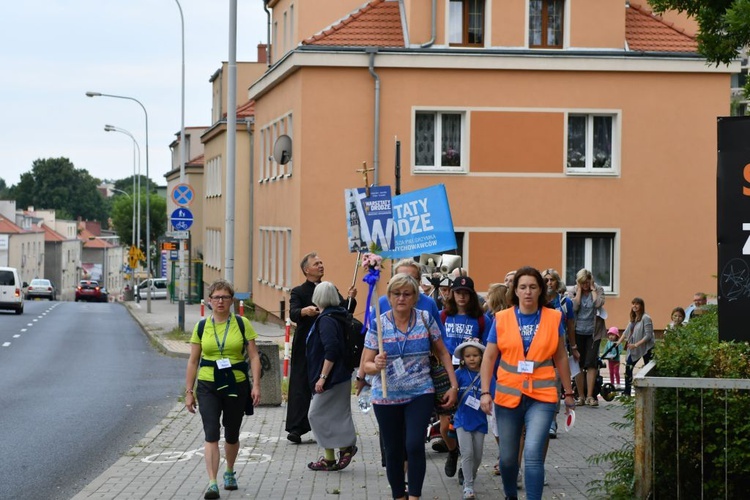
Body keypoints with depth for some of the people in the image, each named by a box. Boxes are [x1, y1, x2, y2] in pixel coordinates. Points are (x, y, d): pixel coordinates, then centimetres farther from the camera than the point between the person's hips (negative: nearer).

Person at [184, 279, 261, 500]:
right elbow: (193, 361, 7)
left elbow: (254, 356, -1)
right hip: (208, 387, 0)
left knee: (232, 435, 14)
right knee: (211, 435, -12)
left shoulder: (242, 324, 0)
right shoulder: (201, 327, 3)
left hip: (236, 386, 0)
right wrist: (189, 392, 5)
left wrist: (256, 385, -10)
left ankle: (229, 473, 38)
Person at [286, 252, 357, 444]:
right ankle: (296, 428, -6)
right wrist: (305, 311, -41)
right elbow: (293, 313, -19)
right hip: (306, 347, -5)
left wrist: (351, 299, -11)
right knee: (301, 386, -6)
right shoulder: (299, 292, -2)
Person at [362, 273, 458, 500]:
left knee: (414, 445, -17)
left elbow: (442, 353, 8)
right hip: (386, 397, 1)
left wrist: (454, 385, 3)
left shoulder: (426, 319, -2)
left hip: (420, 394, -1)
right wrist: (376, 365, -26)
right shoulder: (377, 324, -5)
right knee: (393, 451, 7)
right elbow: (367, 365, -3)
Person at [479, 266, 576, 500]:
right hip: (507, 395, 1)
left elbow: (561, 358, 11)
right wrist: (485, 392, -5)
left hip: (541, 396, -1)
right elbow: (488, 357, 3)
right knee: (508, 457, 11)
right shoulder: (502, 319, 1)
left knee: (533, 454, -17)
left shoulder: (553, 318, 2)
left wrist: (568, 392, 14)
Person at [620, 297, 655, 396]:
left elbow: (648, 336, -19)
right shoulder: (633, 318, 11)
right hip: (634, 349, 8)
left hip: (646, 348, -8)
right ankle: (627, 392, 7)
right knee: (628, 367, 2)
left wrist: (636, 345, -24)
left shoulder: (646, 318, -14)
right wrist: (619, 342, 2)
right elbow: (626, 332, 15)